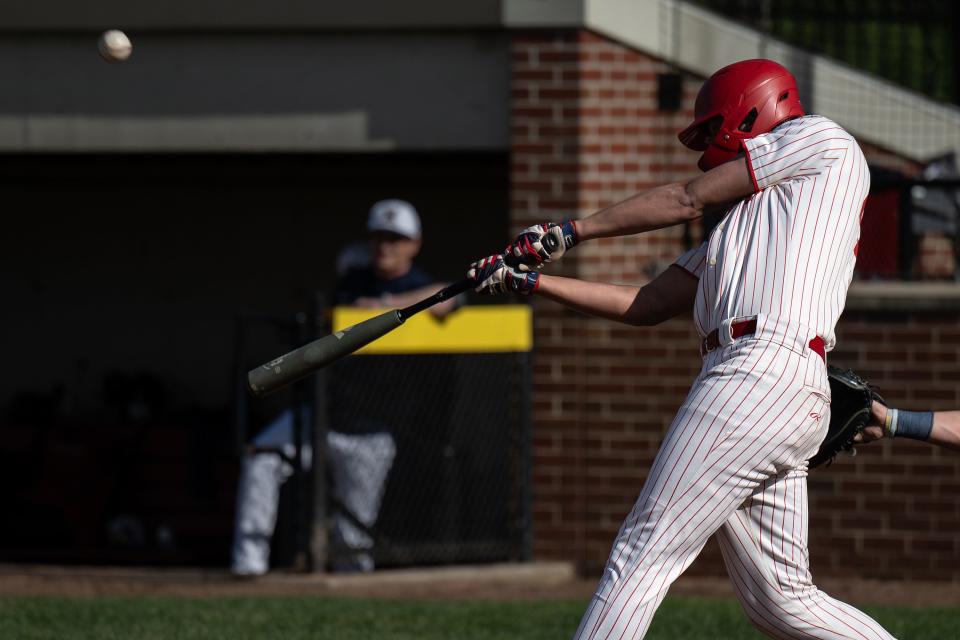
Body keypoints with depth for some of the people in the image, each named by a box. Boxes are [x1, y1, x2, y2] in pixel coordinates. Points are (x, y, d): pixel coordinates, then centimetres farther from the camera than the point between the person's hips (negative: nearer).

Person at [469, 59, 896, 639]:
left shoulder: (822, 140, 9)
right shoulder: (739, 219, 33)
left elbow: (688, 199, 6)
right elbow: (646, 306, 26)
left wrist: (570, 232, 11)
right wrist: (532, 281, 21)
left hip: (762, 371, -9)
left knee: (642, 554, -12)